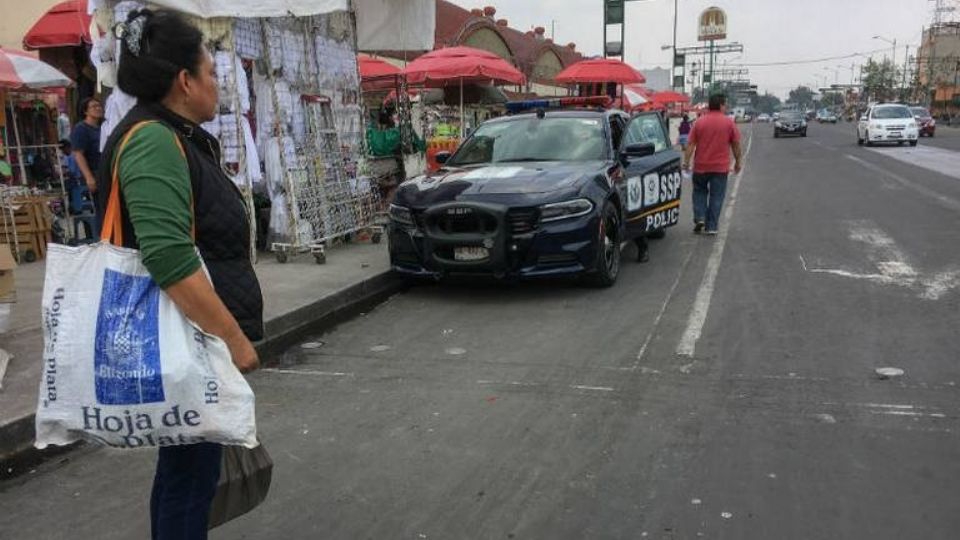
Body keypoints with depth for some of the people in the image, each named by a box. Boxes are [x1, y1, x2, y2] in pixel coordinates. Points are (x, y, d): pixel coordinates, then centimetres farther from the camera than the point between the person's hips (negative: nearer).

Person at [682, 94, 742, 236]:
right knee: (716, 197, 5)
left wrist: (686, 162, -1)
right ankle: (711, 226, 6)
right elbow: (736, 145, 2)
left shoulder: (699, 122, -1)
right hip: (720, 167, -1)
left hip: (701, 166, 1)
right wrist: (738, 162, 13)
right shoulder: (729, 123, -2)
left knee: (699, 192, 19)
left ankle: (699, 218, 4)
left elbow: (690, 144, -4)